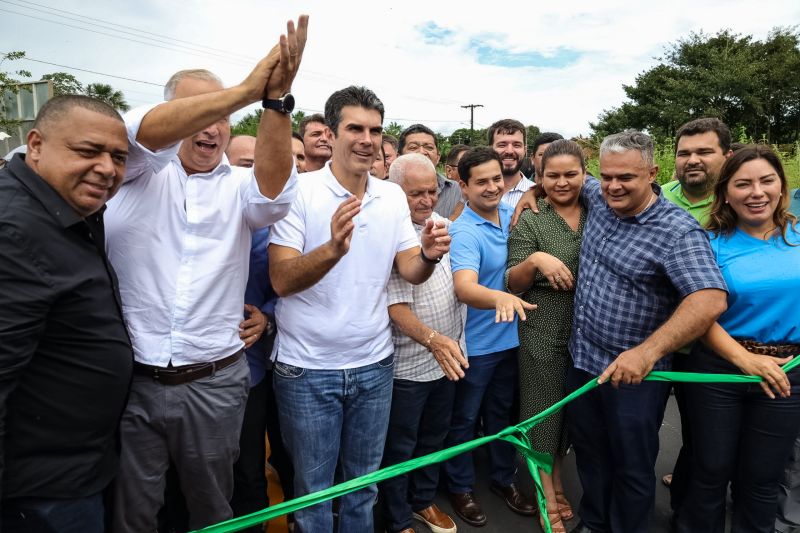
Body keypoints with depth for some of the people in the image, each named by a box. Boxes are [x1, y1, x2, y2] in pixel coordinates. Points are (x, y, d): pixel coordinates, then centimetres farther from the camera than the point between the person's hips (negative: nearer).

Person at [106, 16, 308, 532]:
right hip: (130, 379, 0)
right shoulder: (141, 171, 1)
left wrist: (276, 100, -32)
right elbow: (140, 131, -21)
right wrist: (246, 91, -31)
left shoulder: (239, 186, 3)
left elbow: (274, 192, -19)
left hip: (214, 383, 1)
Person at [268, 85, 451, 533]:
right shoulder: (298, 191, -12)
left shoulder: (393, 196, 2)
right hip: (308, 368, -3)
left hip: (374, 364, 4)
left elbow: (409, 272, 1)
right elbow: (281, 280, -19)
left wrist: (429, 255, -22)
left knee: (365, 481, 22)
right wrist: (333, 248, -38)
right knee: (312, 490, 15)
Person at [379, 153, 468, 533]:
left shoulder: (442, 223, 4)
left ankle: (424, 501, 44)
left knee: (434, 437, 23)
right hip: (408, 366, -7)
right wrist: (432, 339, -35)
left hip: (446, 357, 7)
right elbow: (396, 307, -23)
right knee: (400, 447, 11)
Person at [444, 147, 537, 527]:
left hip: (509, 337, 6)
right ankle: (460, 487, 34)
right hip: (474, 343, -6)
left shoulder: (511, 214, -1)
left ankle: (504, 478, 44)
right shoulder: (463, 233, -22)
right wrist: (500, 297, -56)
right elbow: (465, 287, -39)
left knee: (502, 413, 23)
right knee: (464, 419, 13)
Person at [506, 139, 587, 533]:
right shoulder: (529, 222, -5)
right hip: (544, 333, -3)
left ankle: (556, 479, 40)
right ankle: (548, 494, 28)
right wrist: (535, 260, -26)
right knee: (545, 411, 7)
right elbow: (513, 284, -8)